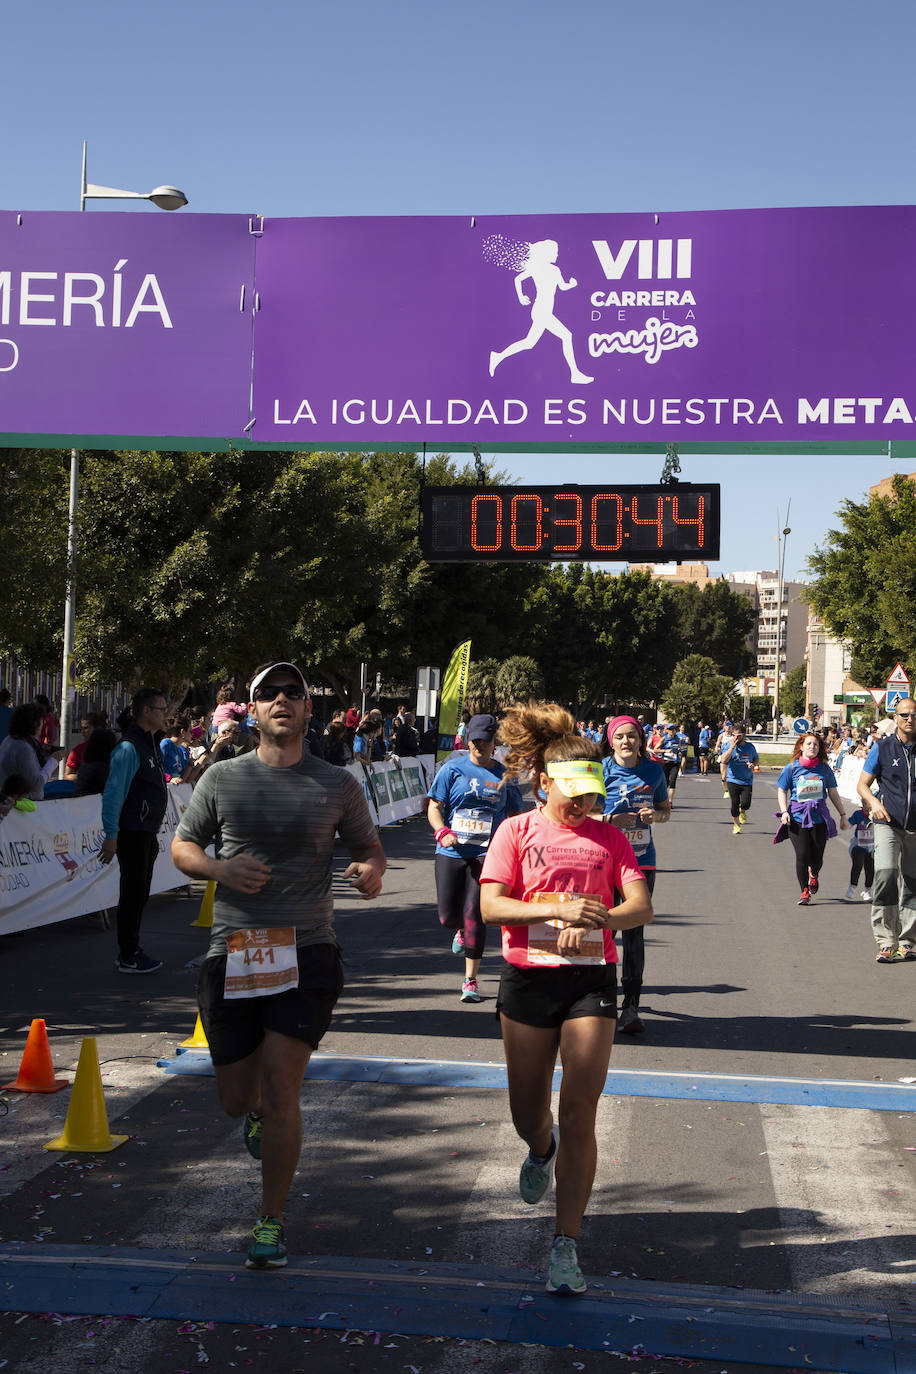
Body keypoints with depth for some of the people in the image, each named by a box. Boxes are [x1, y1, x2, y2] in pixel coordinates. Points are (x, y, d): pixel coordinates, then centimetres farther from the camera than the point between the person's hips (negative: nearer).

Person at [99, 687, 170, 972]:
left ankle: (130, 951, 24)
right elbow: (113, 793, -18)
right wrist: (111, 835, -20)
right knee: (133, 893, -3)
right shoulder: (129, 747, -15)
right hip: (132, 832, -9)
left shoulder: (151, 744, 15)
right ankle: (128, 957, 4)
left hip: (147, 832, 9)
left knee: (140, 894, 14)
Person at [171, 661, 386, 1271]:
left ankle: (272, 1222, 12)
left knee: (280, 1091, -7)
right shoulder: (222, 778, 5)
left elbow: (369, 846, 14)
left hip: (306, 953, -2)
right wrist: (219, 868, -10)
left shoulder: (337, 784, 3)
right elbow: (181, 847, 12)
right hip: (231, 954, 2)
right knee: (236, 1098, 10)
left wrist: (371, 871, -10)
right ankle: (260, 1109, 49)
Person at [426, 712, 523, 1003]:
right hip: (452, 851, 0)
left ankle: (471, 980, 4)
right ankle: (462, 931, 40)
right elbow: (434, 807, 2)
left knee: (474, 915, -8)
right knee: (448, 917, 0)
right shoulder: (453, 769, 4)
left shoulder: (504, 775, 10)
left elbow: (514, 815, 18)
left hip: (487, 854, 0)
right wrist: (443, 832, -16)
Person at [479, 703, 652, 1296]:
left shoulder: (610, 838, 8)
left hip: (591, 979, 0)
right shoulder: (518, 830, 3)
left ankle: (566, 1247, 1)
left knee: (579, 1115, -5)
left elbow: (641, 907, -3)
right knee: (528, 1113, 11)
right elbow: (490, 905, -7)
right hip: (528, 978, 0)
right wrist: (558, 911, -21)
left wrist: (595, 919, -23)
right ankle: (542, 1150, 48)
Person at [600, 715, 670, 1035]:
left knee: (634, 933, 1)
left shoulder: (653, 770, 5)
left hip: (642, 862, 2)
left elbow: (666, 808, 17)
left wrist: (654, 814, -5)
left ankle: (630, 1007, 6)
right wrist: (611, 819, -17)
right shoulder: (602, 770, -4)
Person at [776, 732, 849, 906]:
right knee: (802, 855, -10)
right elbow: (781, 790, 5)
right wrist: (784, 811, -9)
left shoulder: (824, 768, 6)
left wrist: (843, 815, 14)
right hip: (797, 816, -1)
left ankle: (813, 874, 39)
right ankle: (804, 891, 6)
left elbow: (833, 793, 14)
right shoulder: (792, 767, 2)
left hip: (819, 816, 2)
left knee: (816, 858, 2)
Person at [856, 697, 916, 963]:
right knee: (886, 874, -19)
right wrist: (874, 802, -14)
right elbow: (862, 784, 6)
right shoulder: (882, 748, 2)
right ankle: (886, 942, -14)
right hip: (888, 824, -2)